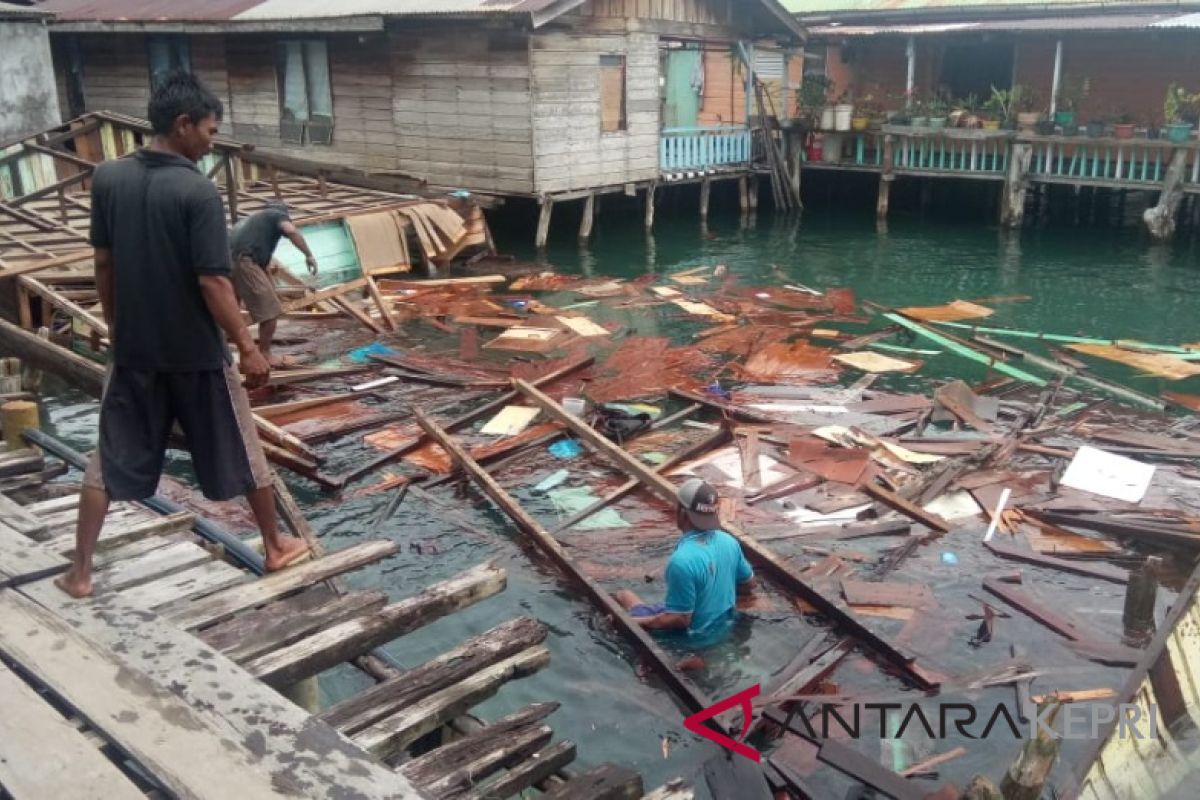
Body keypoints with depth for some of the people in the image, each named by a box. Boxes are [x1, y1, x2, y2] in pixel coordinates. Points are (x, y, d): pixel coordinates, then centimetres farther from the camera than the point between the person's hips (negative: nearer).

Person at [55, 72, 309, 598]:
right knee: (239, 452, 13)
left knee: (110, 460, 14)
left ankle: (80, 572, 18)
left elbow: (103, 263, 7)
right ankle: (276, 546, 27)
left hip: (133, 349, 5)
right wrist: (247, 347, -12)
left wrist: (114, 326, 19)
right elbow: (213, 282, -20)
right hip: (196, 352, -4)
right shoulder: (198, 192, -18)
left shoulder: (107, 178, -1)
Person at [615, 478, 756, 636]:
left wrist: (634, 622, -20)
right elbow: (749, 585, 5)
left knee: (624, 595, 11)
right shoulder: (729, 541, -11)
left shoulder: (682, 560, -33)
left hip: (692, 634, -7)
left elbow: (680, 619, -28)